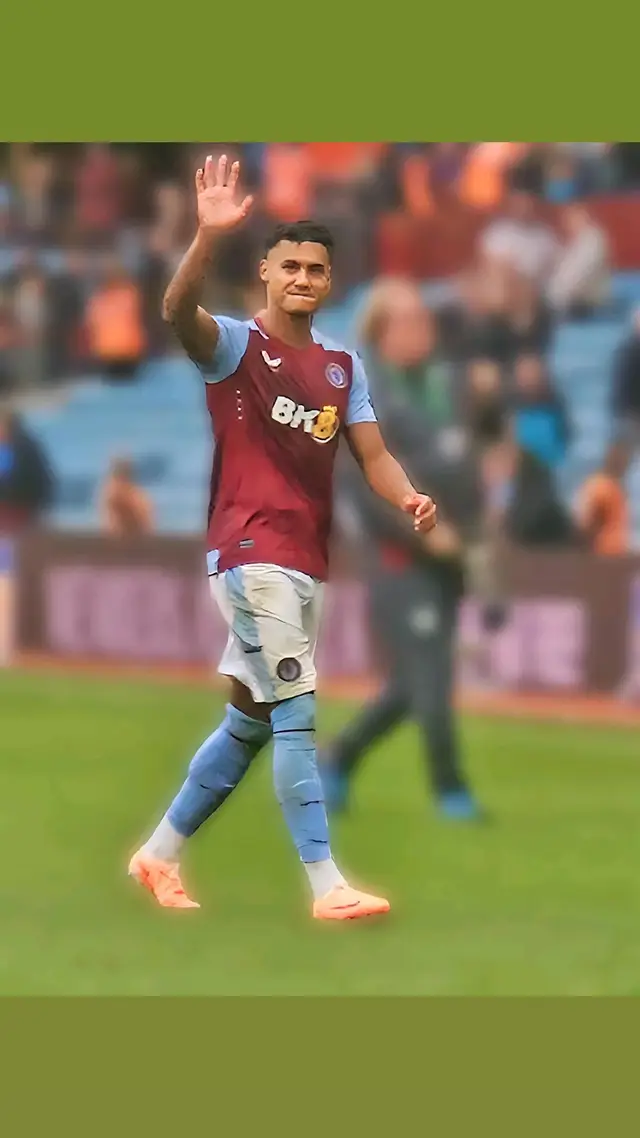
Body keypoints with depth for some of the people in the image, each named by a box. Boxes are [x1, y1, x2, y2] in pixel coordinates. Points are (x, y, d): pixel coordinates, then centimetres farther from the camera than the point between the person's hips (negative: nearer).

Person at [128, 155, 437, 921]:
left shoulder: (344, 367, 14)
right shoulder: (235, 346, -5)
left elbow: (371, 455, 6)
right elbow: (178, 312, -27)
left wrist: (408, 499, -16)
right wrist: (209, 235, -44)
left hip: (306, 562, 8)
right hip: (250, 554, -7)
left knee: (249, 722, 15)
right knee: (296, 717, -13)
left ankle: (160, 853, 28)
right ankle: (327, 887, -14)